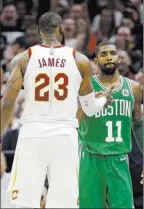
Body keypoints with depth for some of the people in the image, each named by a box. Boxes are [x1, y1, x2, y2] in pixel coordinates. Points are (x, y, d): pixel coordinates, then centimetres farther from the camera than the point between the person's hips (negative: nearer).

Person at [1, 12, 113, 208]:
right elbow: (90, 108, 15)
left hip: (32, 135, 0)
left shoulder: (23, 59, 2)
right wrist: (104, 100, 37)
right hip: (65, 137, 1)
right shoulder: (80, 61, 5)